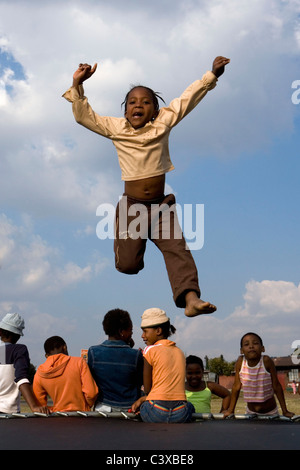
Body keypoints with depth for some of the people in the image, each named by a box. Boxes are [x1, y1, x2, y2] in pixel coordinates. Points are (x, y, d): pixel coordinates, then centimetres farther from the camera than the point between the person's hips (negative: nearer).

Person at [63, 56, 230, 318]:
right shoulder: (115, 128, 3)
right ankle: (136, 239, 34)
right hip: (132, 206, 0)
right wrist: (77, 85, -8)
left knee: (177, 249, -17)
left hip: (162, 206, 0)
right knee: (128, 264, -1)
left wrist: (212, 75, -4)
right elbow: (83, 115, 3)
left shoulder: (163, 122, 2)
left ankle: (191, 298, -26)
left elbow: (187, 99, 2)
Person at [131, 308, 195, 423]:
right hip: (180, 415, 4)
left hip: (156, 414, -4)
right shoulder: (180, 352, 14)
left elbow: (147, 389, -2)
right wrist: (142, 399, 15)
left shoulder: (150, 350, -4)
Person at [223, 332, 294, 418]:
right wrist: (230, 410, 2)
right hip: (251, 412, 2)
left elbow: (276, 386, -14)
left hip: (270, 412, -2)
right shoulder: (240, 362, -14)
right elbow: (236, 387, -4)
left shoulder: (266, 361, -21)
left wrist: (285, 411, -9)